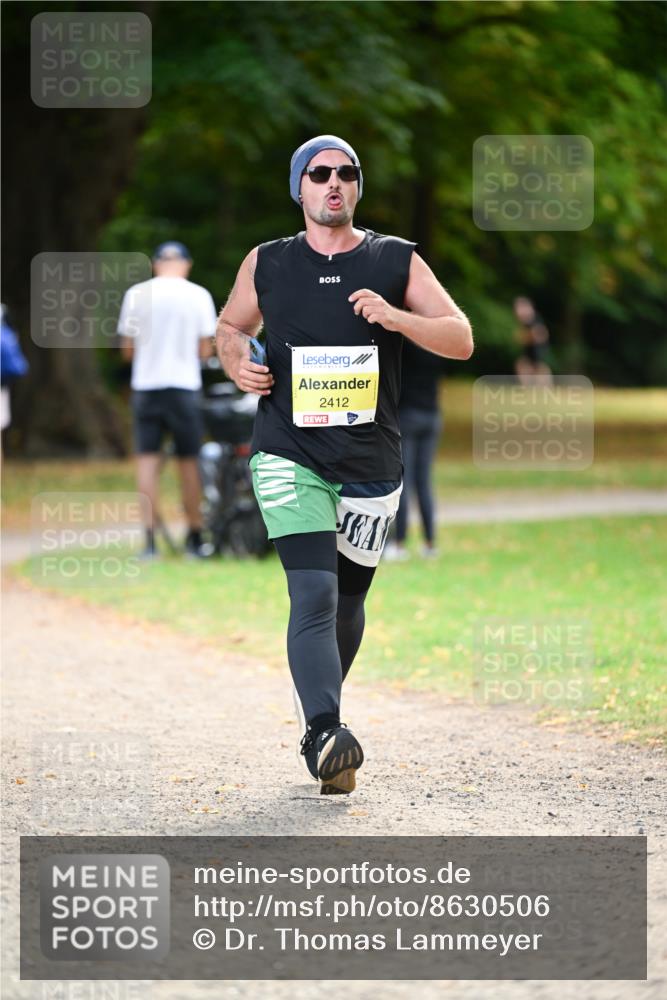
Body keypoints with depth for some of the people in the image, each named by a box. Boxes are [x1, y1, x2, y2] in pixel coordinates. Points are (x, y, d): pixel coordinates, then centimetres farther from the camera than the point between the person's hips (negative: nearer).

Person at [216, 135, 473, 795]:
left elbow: (461, 339, 1)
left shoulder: (396, 261, 6)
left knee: (347, 599, 12)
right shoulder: (267, 265, 7)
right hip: (289, 453, -2)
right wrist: (237, 363, 1)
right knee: (314, 594, -19)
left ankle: (318, 710, 36)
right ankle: (325, 736, -29)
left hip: (371, 460, 2)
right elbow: (231, 325, 24)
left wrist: (396, 318, -16)